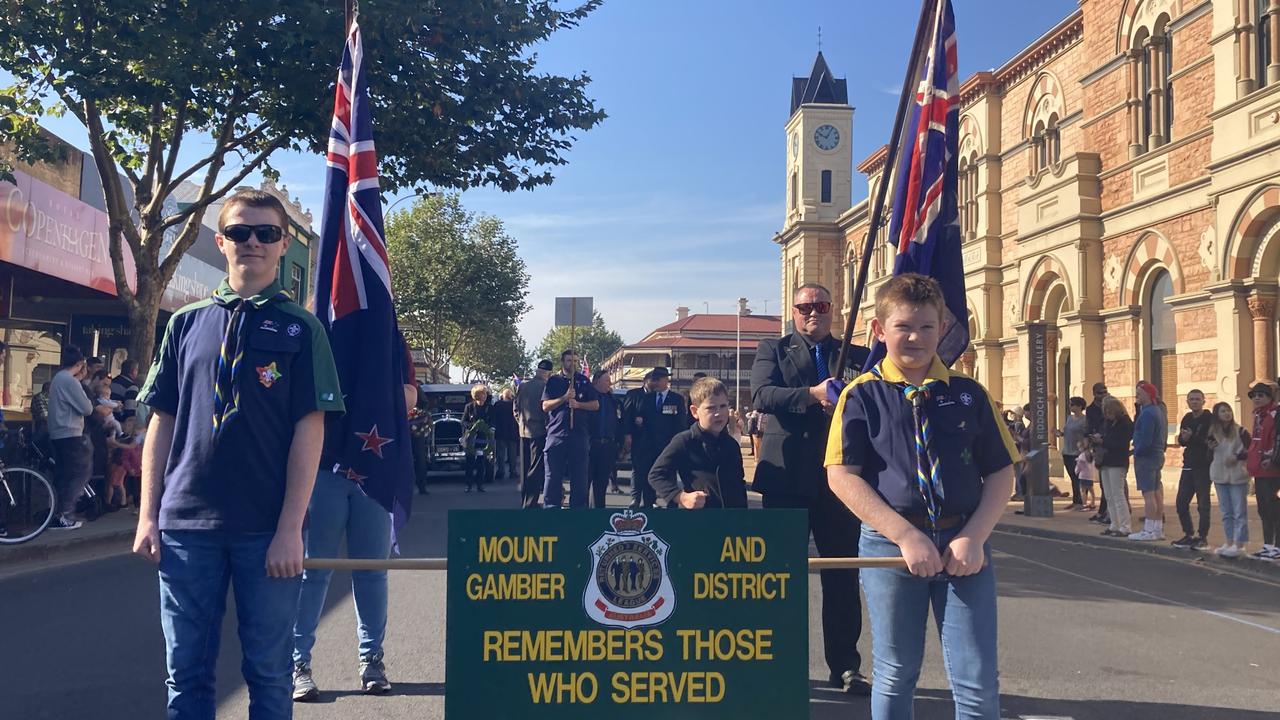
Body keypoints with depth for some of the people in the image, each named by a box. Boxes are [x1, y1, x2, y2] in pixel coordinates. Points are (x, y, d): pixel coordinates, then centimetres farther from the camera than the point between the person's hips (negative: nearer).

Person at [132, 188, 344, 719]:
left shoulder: (300, 328, 2)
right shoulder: (187, 322, 10)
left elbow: (309, 430, -4)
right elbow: (162, 422, 11)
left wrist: (290, 528, -10)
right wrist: (148, 516, 4)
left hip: (268, 530, -2)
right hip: (186, 524, 3)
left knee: (268, 670, 6)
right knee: (186, 671, 9)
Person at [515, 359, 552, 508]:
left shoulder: (522, 386, 3)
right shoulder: (545, 387, -15)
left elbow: (516, 409, 7)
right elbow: (547, 409, -14)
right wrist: (548, 428, -3)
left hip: (524, 432, 6)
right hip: (539, 432, -6)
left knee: (526, 469, 15)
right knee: (536, 469, -3)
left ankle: (524, 501, 21)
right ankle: (530, 503, -7)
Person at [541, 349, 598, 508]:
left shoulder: (584, 381, 11)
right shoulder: (553, 381, 7)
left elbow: (596, 405, 8)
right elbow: (545, 406, -2)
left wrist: (578, 404, -8)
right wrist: (565, 397, -15)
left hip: (579, 434, 1)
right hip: (556, 434, -1)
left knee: (579, 476, 4)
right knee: (553, 476, -1)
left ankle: (578, 508, 11)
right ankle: (551, 508, 5)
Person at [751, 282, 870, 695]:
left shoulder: (855, 355, 12)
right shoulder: (773, 350, 6)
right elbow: (761, 394, -12)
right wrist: (812, 395, -26)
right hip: (786, 476, -2)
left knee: (843, 575, 6)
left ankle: (845, 667, 17)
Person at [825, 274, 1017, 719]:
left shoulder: (969, 395, 6)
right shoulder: (862, 395, -1)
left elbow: (1001, 473, 7)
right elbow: (842, 476, -8)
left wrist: (974, 537, -9)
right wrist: (905, 535, -16)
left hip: (964, 544, 2)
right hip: (889, 544, -1)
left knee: (978, 682, 2)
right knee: (894, 674, 12)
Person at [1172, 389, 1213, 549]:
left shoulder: (1210, 419, -8)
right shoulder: (1187, 419, 13)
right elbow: (1181, 440, 8)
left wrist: (1192, 437, -18)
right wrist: (1184, 438, -13)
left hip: (1204, 467, -7)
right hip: (1188, 465, 7)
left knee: (1203, 504, 0)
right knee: (1181, 503, 9)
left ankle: (1202, 537, 9)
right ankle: (1189, 535, 21)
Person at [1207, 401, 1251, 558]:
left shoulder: (1240, 431, -4)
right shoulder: (1213, 433, 7)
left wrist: (1237, 457, -15)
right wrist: (1210, 448, -7)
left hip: (1238, 476, -5)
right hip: (1219, 477, 5)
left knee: (1239, 512, -3)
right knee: (1226, 512, 12)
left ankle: (1240, 544, 0)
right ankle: (1229, 542, 20)